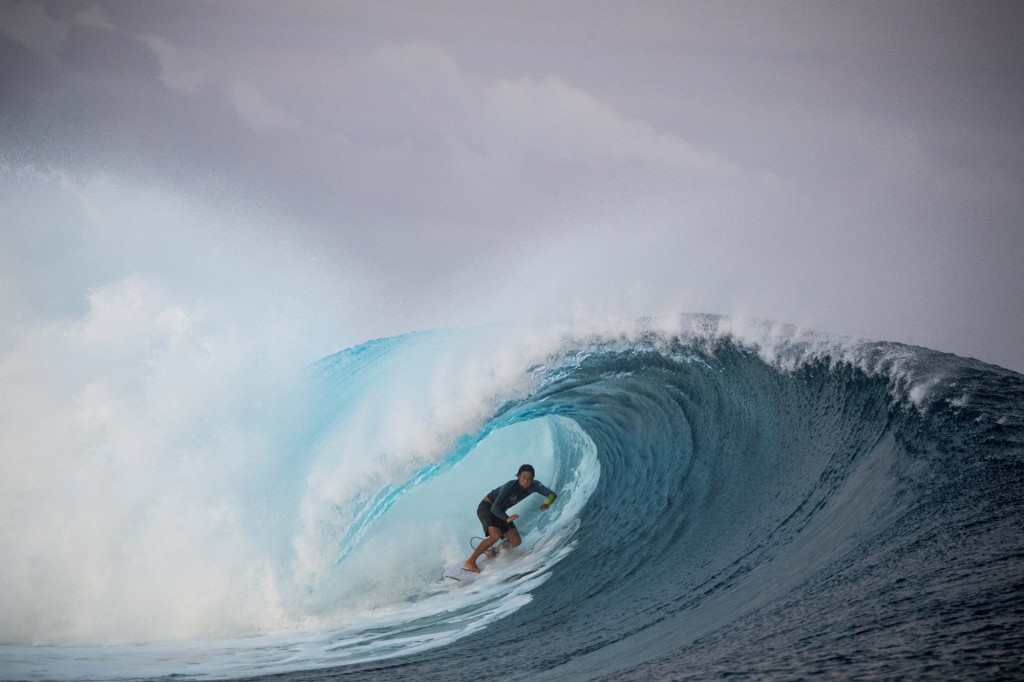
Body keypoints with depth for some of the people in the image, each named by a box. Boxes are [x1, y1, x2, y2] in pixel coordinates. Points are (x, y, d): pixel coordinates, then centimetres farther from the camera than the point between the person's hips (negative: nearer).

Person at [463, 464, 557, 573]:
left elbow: (552, 494, -8)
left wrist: (546, 504, -31)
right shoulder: (510, 487, -32)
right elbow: (494, 508, -35)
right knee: (495, 536, -30)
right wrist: (507, 519, -54)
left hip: (500, 512, 7)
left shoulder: (534, 486, -14)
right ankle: (470, 561, -17)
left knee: (516, 541, -3)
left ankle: (492, 553, 22)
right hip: (486, 507, -7)